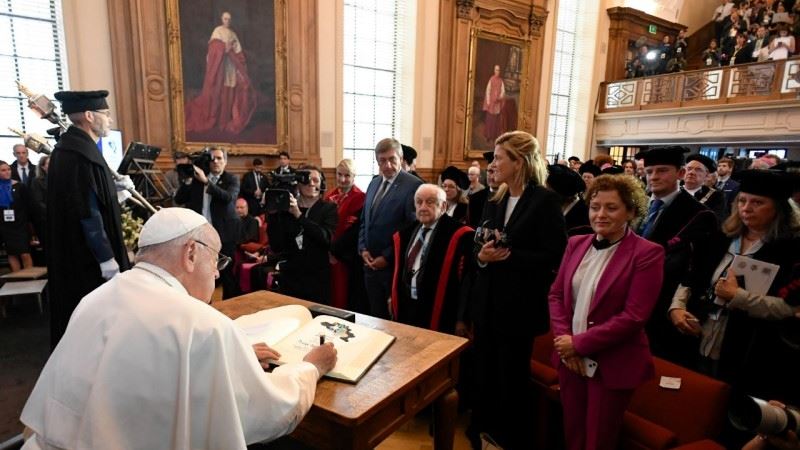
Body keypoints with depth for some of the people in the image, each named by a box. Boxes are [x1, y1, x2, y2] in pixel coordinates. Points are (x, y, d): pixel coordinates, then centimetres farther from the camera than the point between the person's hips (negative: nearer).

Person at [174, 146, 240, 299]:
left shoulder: (231, 179, 1)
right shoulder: (197, 178, 10)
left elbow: (228, 198, -19)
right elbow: (179, 200, 7)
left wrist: (206, 181, -23)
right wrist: (188, 180, -6)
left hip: (223, 233, -3)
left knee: (226, 273, 1)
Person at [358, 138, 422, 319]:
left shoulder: (414, 185, -13)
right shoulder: (374, 183, 12)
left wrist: (387, 257, -15)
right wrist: (363, 249, 2)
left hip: (395, 264, -6)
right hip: (371, 263, 7)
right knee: (376, 316, 17)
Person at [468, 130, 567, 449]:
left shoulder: (545, 200, -10)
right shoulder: (494, 201, 9)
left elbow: (553, 256, -15)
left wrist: (508, 255, -20)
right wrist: (481, 256, -10)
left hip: (519, 305, -5)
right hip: (488, 303, 6)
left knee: (512, 378, 11)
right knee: (484, 373, 16)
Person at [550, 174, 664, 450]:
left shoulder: (647, 253, -12)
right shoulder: (576, 244, 4)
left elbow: (634, 316, -17)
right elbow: (556, 294, 6)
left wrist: (579, 343, -17)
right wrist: (564, 340, -9)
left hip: (612, 364, -4)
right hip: (570, 357, 5)